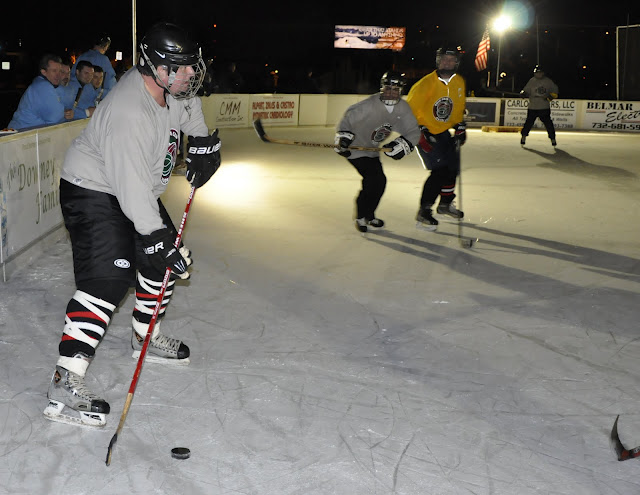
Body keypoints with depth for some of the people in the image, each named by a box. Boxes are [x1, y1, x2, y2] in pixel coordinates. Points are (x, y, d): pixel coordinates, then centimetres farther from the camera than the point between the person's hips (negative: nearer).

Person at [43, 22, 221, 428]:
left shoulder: (168, 84, -8)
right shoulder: (128, 114, -34)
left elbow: (189, 105, 19)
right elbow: (133, 188, -35)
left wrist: (204, 145, 20)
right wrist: (158, 242, -33)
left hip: (137, 188, 10)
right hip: (92, 191, -9)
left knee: (165, 254, 15)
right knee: (109, 278, -19)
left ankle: (146, 336, 35)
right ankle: (66, 383, -19)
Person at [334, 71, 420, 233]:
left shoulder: (403, 108, -7)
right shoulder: (370, 105, -26)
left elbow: (414, 132, -6)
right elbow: (349, 117, -17)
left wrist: (404, 144, -23)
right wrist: (343, 136, -24)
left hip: (372, 150, 8)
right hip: (356, 147, -8)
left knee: (379, 181, 14)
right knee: (375, 179, -17)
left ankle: (368, 215, 34)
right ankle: (361, 217, -2)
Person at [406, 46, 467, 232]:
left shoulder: (459, 82, 3)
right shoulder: (426, 84, -20)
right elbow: (411, 109, -17)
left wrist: (460, 126, 11)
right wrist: (421, 130, -22)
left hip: (444, 132, 8)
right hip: (426, 133, -8)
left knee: (452, 168, 15)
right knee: (440, 171, -18)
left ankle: (445, 203, 39)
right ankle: (423, 213, -11)